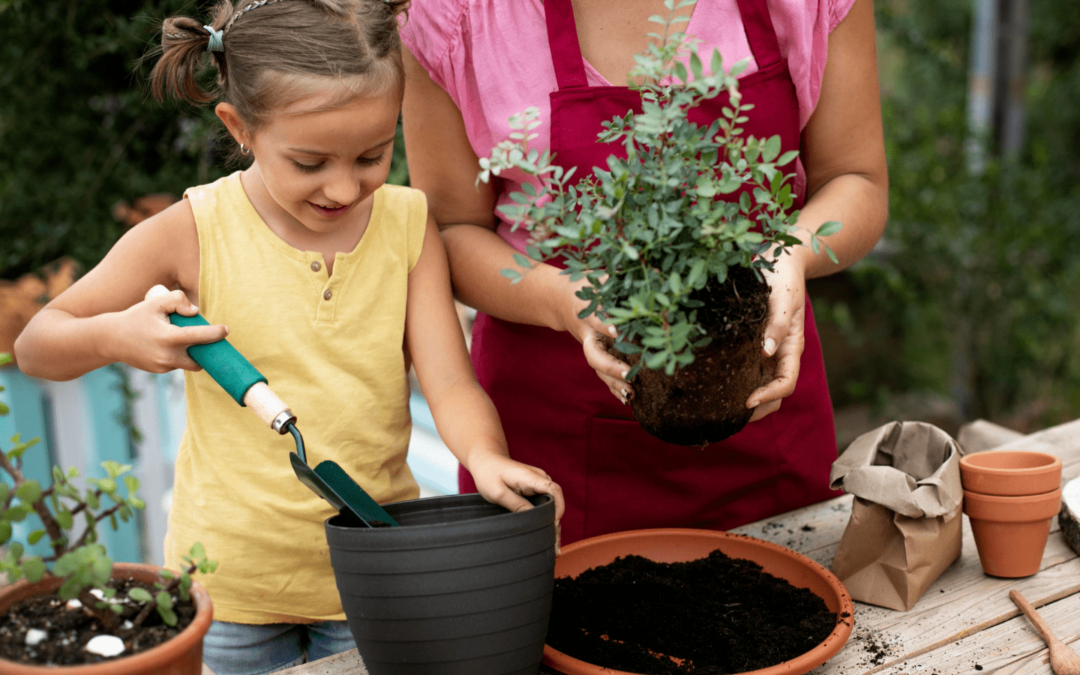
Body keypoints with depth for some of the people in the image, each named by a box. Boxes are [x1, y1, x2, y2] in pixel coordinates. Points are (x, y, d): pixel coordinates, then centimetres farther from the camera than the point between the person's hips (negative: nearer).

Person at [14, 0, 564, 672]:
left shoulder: (408, 223, -6)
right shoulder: (192, 234, -12)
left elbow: (450, 384, -11)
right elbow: (35, 346, -3)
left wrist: (486, 455, -32)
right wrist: (112, 337, -25)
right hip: (232, 578, -1)